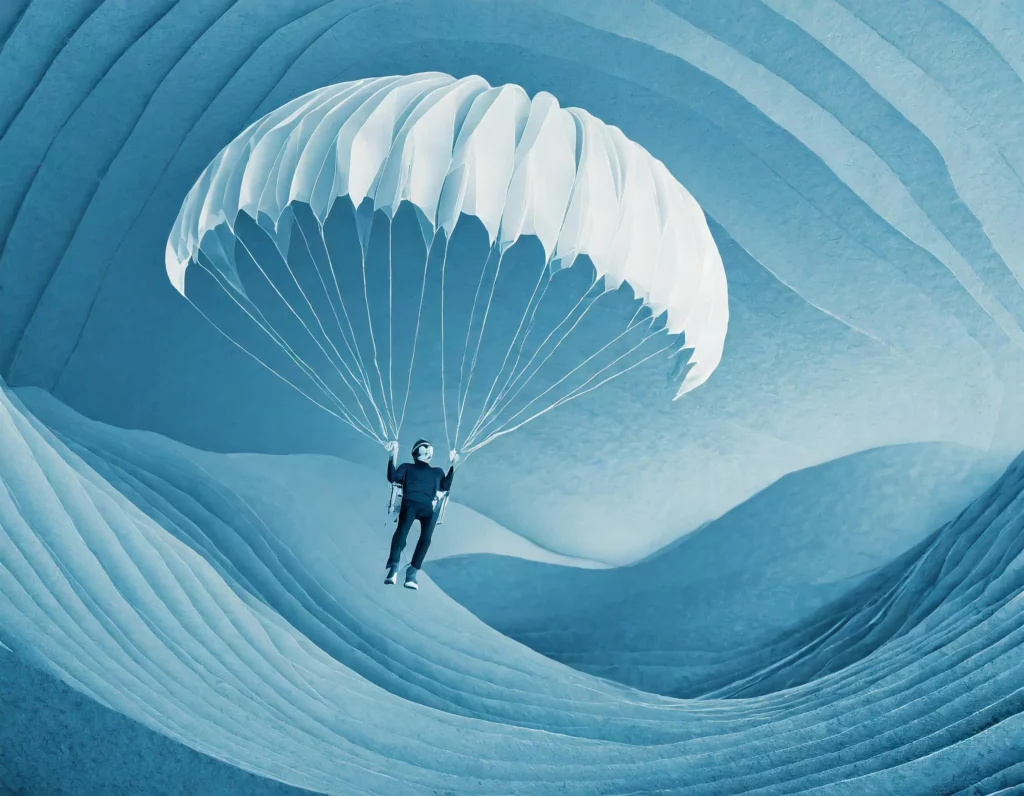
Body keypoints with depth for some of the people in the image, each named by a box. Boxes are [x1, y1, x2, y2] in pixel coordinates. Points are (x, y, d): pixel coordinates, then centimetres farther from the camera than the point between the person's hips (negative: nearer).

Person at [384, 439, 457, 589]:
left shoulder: (437, 472, 37)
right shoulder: (407, 467, 31)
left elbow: (445, 487, 20)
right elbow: (392, 477, 13)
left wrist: (453, 466, 16)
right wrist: (392, 456, 7)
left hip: (430, 508, 2)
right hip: (410, 503, -2)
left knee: (426, 538, -19)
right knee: (402, 530, -27)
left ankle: (412, 572, -20)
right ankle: (394, 567, -32)